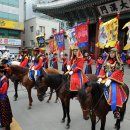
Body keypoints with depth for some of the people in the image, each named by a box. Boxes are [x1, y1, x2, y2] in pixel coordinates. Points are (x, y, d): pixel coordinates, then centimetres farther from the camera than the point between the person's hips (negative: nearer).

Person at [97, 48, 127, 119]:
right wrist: (100, 78, -7)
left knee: (114, 91, -27)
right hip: (105, 78, 5)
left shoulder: (119, 63, 0)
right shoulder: (106, 61, 14)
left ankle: (116, 110, -22)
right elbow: (102, 70, 9)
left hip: (113, 80, -5)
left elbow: (117, 72, -11)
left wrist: (110, 79, -22)